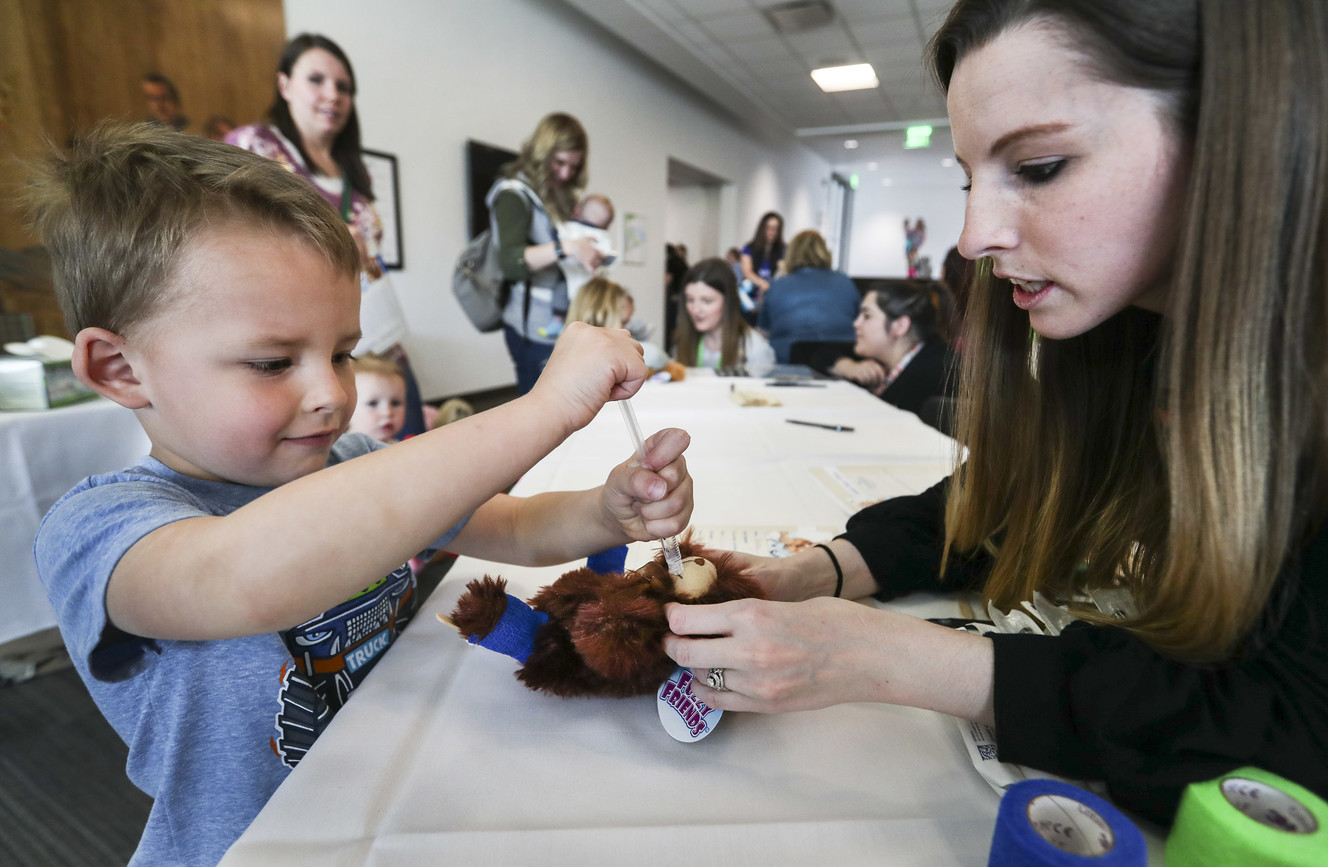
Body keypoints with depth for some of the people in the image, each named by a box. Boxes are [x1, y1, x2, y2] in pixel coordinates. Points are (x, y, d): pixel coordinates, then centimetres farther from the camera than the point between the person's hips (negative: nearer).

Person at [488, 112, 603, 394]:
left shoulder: (562, 196, 19)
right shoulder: (515, 194, -6)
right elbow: (510, 262, -22)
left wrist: (591, 254, 5)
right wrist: (565, 248, -33)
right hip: (535, 328, -7)